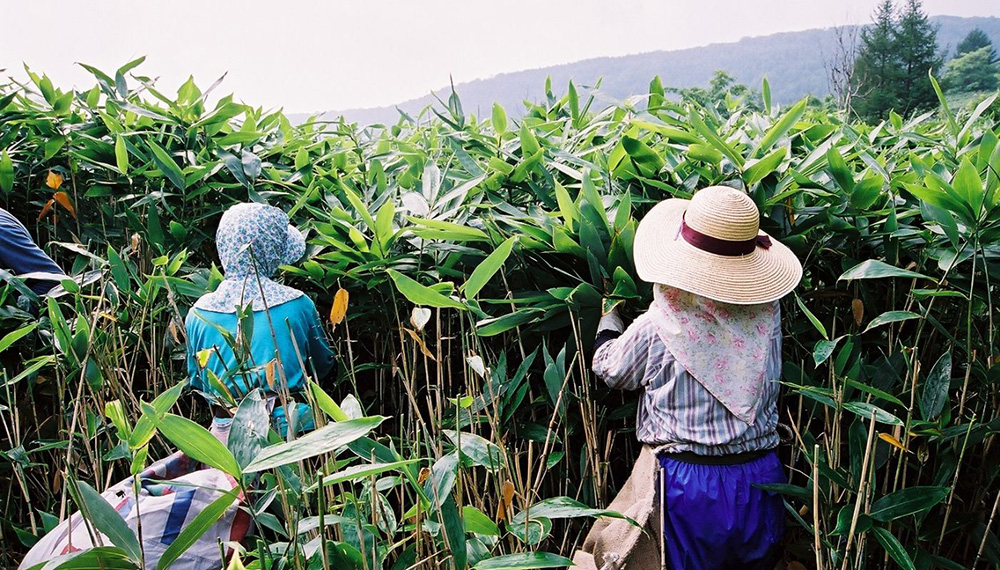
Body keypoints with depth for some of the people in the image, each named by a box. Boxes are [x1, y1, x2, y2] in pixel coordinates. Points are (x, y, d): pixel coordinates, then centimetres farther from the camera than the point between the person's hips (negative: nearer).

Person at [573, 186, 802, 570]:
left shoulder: (656, 329, -17)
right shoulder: (766, 315, -10)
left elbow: (608, 368, 2)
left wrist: (610, 314, 21)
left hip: (687, 483, -3)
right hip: (760, 479, 4)